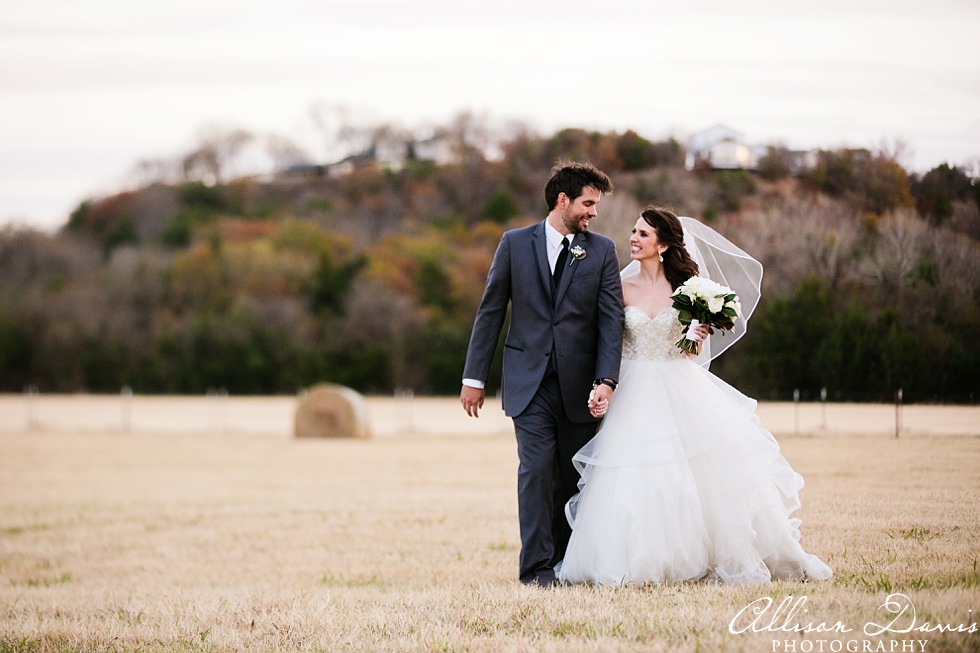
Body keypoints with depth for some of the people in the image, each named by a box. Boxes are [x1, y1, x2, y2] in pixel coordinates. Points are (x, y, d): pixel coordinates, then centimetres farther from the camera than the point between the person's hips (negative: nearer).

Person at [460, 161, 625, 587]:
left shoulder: (601, 250, 6)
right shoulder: (515, 244, 5)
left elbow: (611, 319, -1)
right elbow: (490, 312, 7)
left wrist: (606, 381, -14)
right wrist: (474, 377, 3)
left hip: (579, 384, 2)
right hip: (529, 380, -1)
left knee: (573, 476, 5)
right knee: (537, 469, -11)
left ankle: (563, 562, 15)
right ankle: (537, 567, -11)